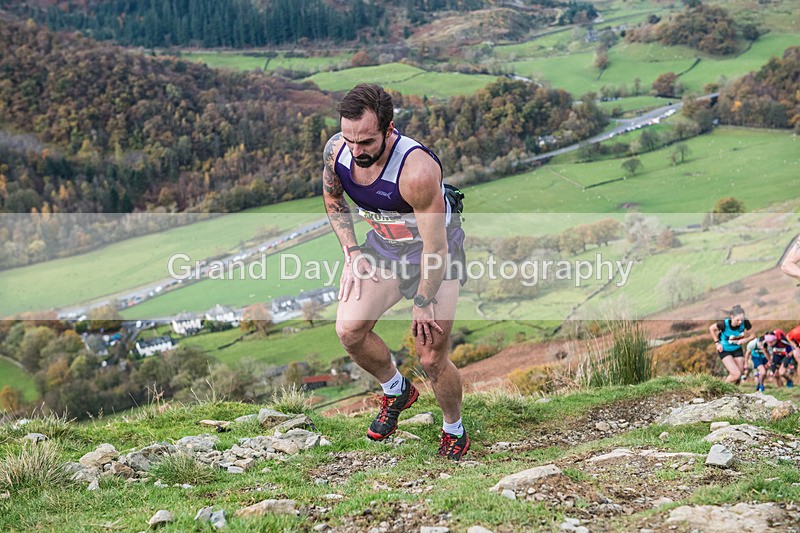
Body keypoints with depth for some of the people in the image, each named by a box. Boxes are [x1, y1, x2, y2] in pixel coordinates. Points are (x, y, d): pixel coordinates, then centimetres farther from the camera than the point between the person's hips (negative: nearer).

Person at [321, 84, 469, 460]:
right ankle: (396, 390, 18)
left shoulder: (418, 171, -37)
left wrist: (423, 304, -18)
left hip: (435, 249, -5)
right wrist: (352, 253, -4)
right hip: (382, 245, 5)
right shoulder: (336, 150, -18)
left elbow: (435, 247, -28)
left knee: (431, 359, -7)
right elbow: (333, 201, 6)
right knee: (349, 329, -11)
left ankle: (454, 433, 21)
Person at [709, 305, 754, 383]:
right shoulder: (725, 323, -29)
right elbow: (711, 328, -9)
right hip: (725, 350, -4)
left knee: (739, 376, 4)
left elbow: (753, 335, -5)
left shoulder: (745, 323, -22)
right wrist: (717, 343, -10)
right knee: (736, 374, -18)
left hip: (737, 350, 4)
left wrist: (746, 340, -24)